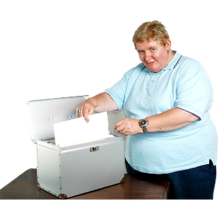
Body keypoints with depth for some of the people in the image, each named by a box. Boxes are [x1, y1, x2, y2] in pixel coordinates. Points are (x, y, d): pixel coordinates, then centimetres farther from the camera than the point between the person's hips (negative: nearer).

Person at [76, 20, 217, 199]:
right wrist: (92, 103, -13)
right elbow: (113, 97, 10)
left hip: (186, 166, -5)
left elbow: (188, 113, -23)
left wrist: (142, 125, -28)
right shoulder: (135, 74, 13)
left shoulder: (190, 70, -10)